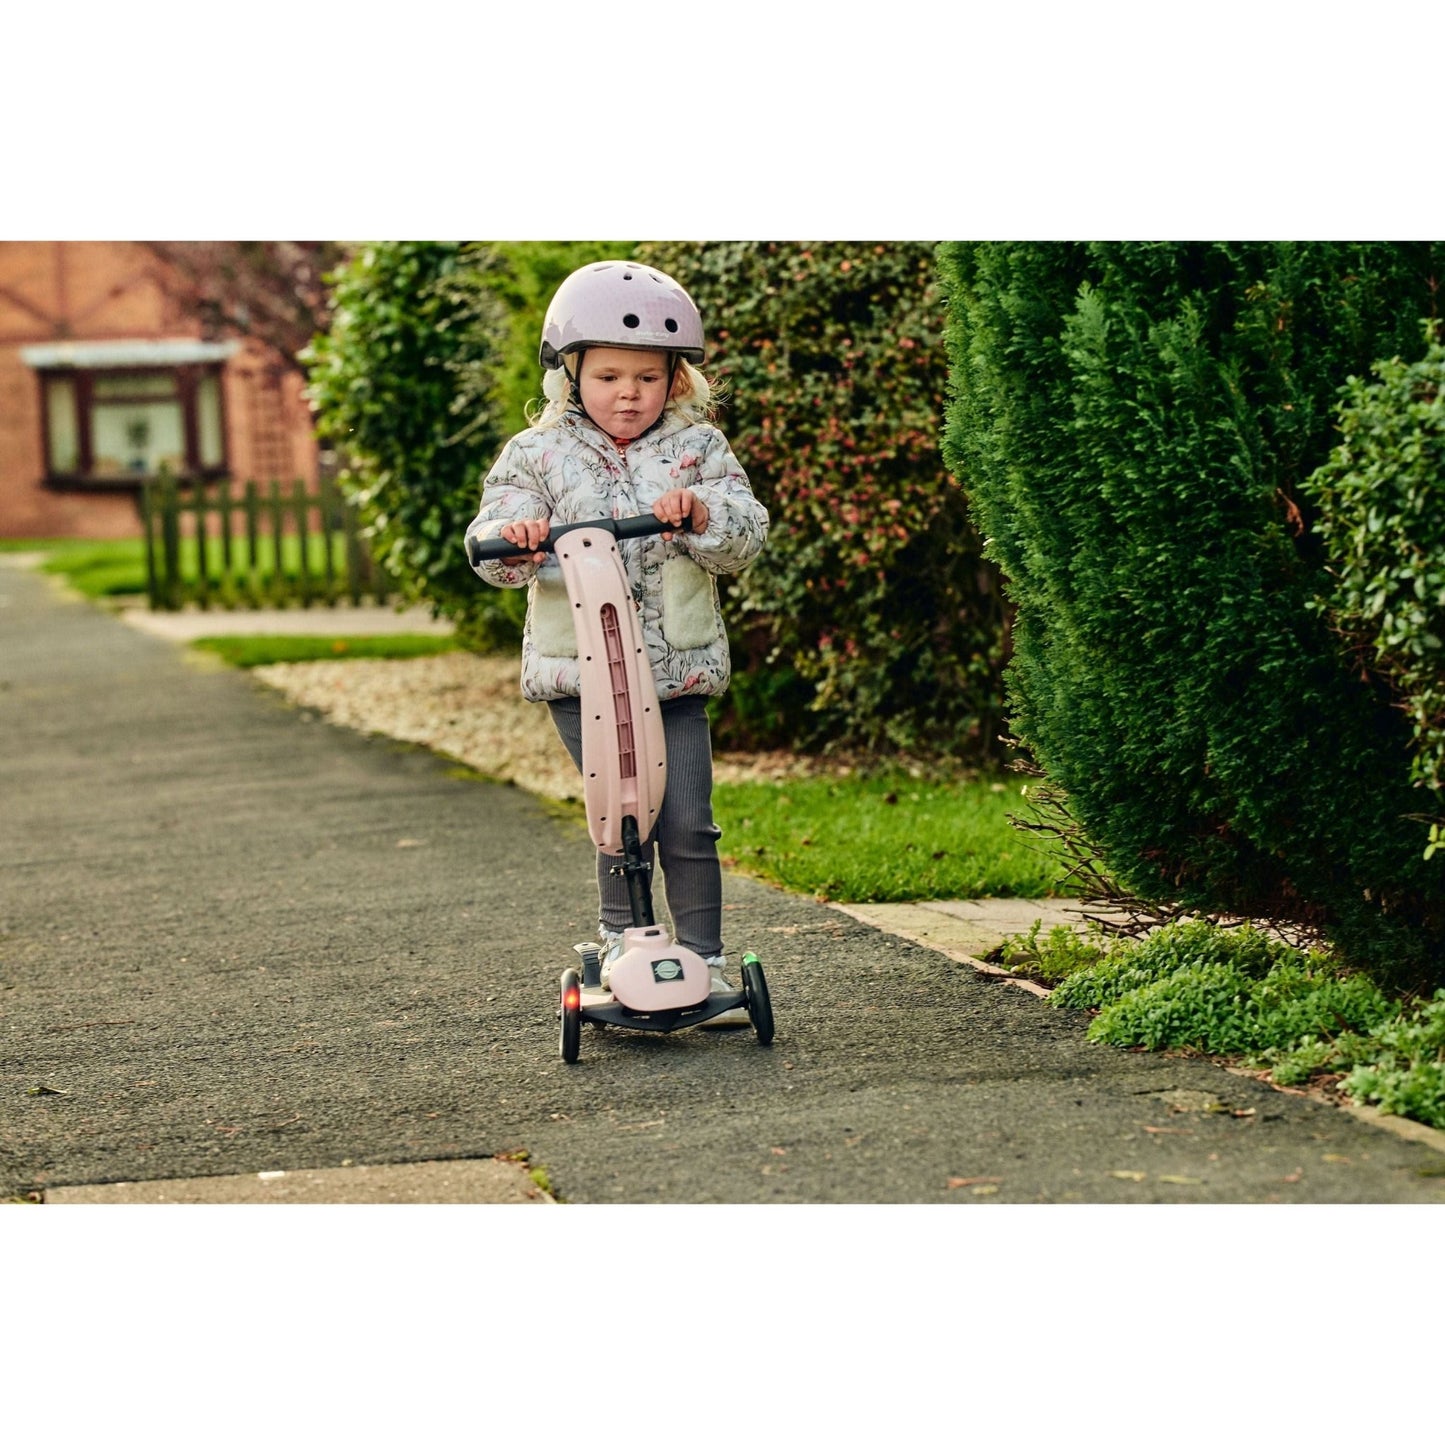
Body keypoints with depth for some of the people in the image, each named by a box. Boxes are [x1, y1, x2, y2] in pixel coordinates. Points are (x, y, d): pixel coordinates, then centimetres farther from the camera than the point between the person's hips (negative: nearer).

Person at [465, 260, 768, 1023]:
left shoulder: (698, 449, 6)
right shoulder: (537, 455, 3)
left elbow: (745, 535, -3)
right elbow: (491, 552, -3)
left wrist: (701, 512, -23)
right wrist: (512, 536, -26)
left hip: (677, 670, 1)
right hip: (579, 671, -1)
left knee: (687, 821, -3)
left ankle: (704, 961, 8)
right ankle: (619, 941, 11)